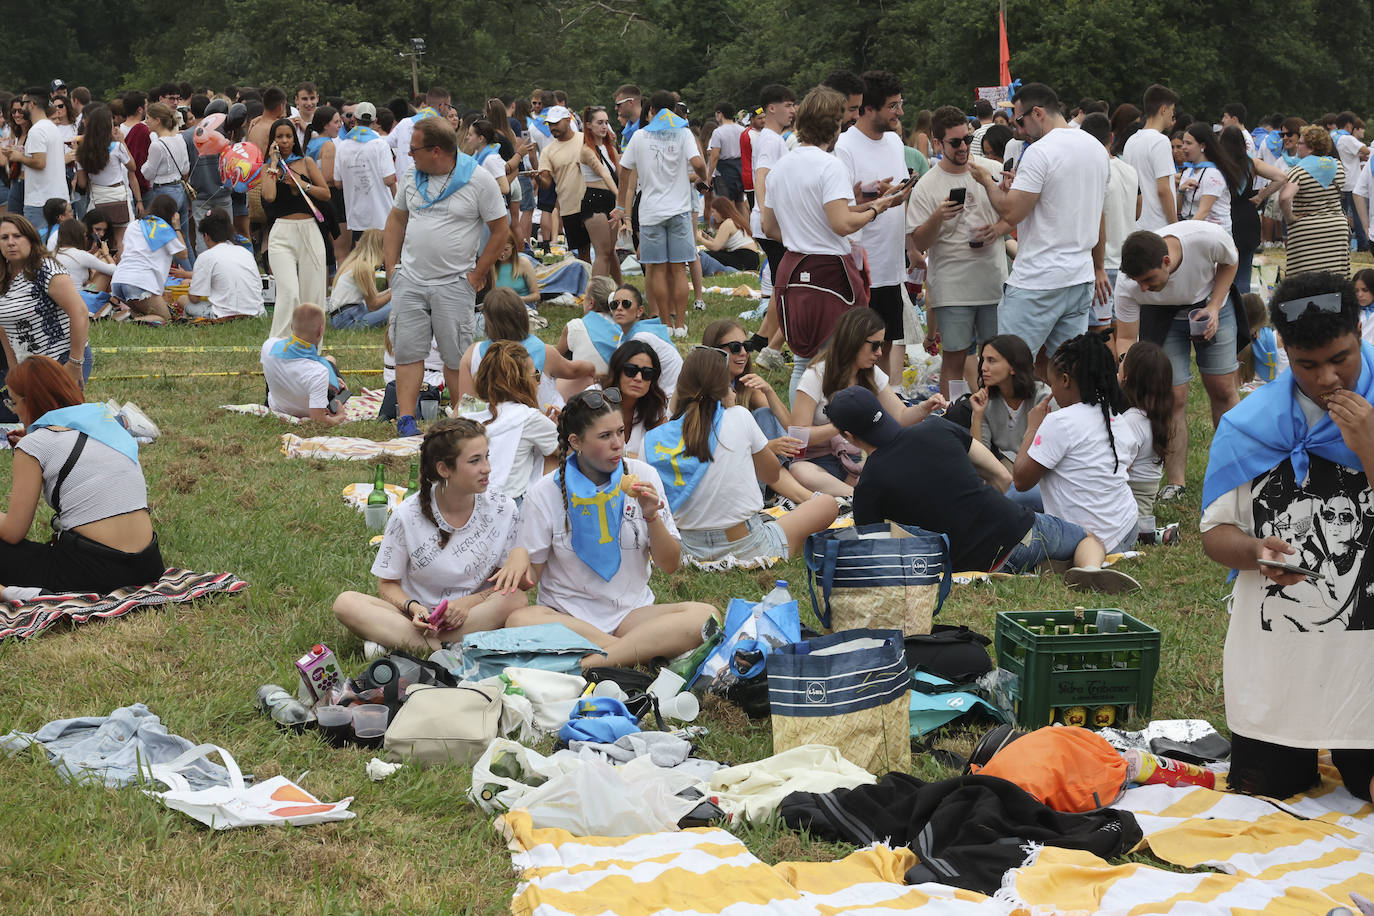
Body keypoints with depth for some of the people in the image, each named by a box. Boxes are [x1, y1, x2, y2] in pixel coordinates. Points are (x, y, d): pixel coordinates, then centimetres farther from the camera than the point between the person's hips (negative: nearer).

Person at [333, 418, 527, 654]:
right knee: (346, 603, -24)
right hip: (421, 616, 0)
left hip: (476, 613, 1)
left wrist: (468, 602, -19)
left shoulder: (503, 509, -5)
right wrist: (412, 607, -23)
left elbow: (508, 577, 0)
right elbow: (388, 584, 0)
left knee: (515, 599, -32)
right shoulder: (407, 515, -8)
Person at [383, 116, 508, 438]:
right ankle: (406, 419, 1)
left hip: (454, 284, -4)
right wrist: (391, 267, 10)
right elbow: (396, 218, 19)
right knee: (408, 350, 0)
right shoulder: (412, 177, 8)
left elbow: (499, 231, -2)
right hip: (410, 280, 4)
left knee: (456, 357, 0)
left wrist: (477, 275, -4)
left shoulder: (478, 180, -7)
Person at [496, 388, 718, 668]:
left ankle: (592, 662, -34)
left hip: (632, 611, 2)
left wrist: (651, 516, -12)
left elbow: (670, 564, 5)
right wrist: (518, 558, -22)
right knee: (518, 621, -36)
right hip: (567, 617, -2)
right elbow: (531, 575, 1)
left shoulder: (643, 476, 2)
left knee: (705, 615, -27)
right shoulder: (545, 493, -4)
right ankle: (641, 649, -30)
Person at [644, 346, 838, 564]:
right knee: (828, 503, 17)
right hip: (748, 549, -6)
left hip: (693, 551, 6)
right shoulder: (739, 418, -10)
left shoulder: (651, 441, -5)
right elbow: (772, 475, 8)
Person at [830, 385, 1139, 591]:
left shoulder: (868, 486, -9)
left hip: (980, 565, -1)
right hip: (1022, 532, 1)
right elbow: (1003, 478, 8)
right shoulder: (937, 429, 0)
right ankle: (1091, 569, -8)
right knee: (1090, 539, 27)